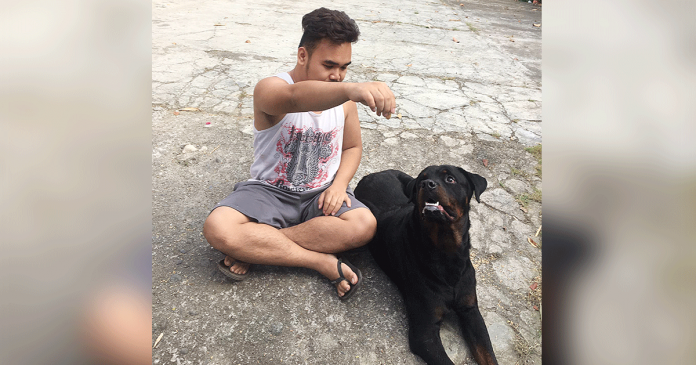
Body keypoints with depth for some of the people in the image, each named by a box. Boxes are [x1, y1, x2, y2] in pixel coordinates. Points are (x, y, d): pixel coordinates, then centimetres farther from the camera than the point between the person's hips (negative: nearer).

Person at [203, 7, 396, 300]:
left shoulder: (344, 99, 2)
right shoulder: (270, 89, -17)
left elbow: (353, 147, 12)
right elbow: (296, 98, -43)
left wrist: (339, 184, -9)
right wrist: (352, 89, -63)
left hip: (322, 194, 4)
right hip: (269, 190, -3)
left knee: (364, 225, -27)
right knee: (217, 228, -29)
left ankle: (253, 247, -18)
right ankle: (322, 261, -21)